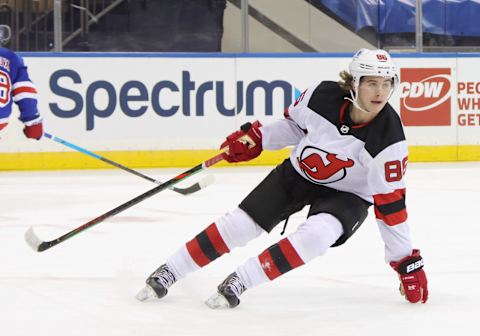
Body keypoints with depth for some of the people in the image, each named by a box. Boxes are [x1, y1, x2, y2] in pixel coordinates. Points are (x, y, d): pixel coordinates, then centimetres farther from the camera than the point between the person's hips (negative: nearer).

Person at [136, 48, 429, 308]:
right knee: (241, 224, -5)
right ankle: (168, 273, 9)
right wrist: (254, 138, 0)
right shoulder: (323, 95, -23)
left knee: (317, 233, -32)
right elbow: (295, 123, 3)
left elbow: (391, 203, -22)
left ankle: (240, 281, -24)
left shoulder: (389, 138, -29)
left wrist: (408, 261, -20)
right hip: (299, 173, 3)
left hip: (347, 195, -2)